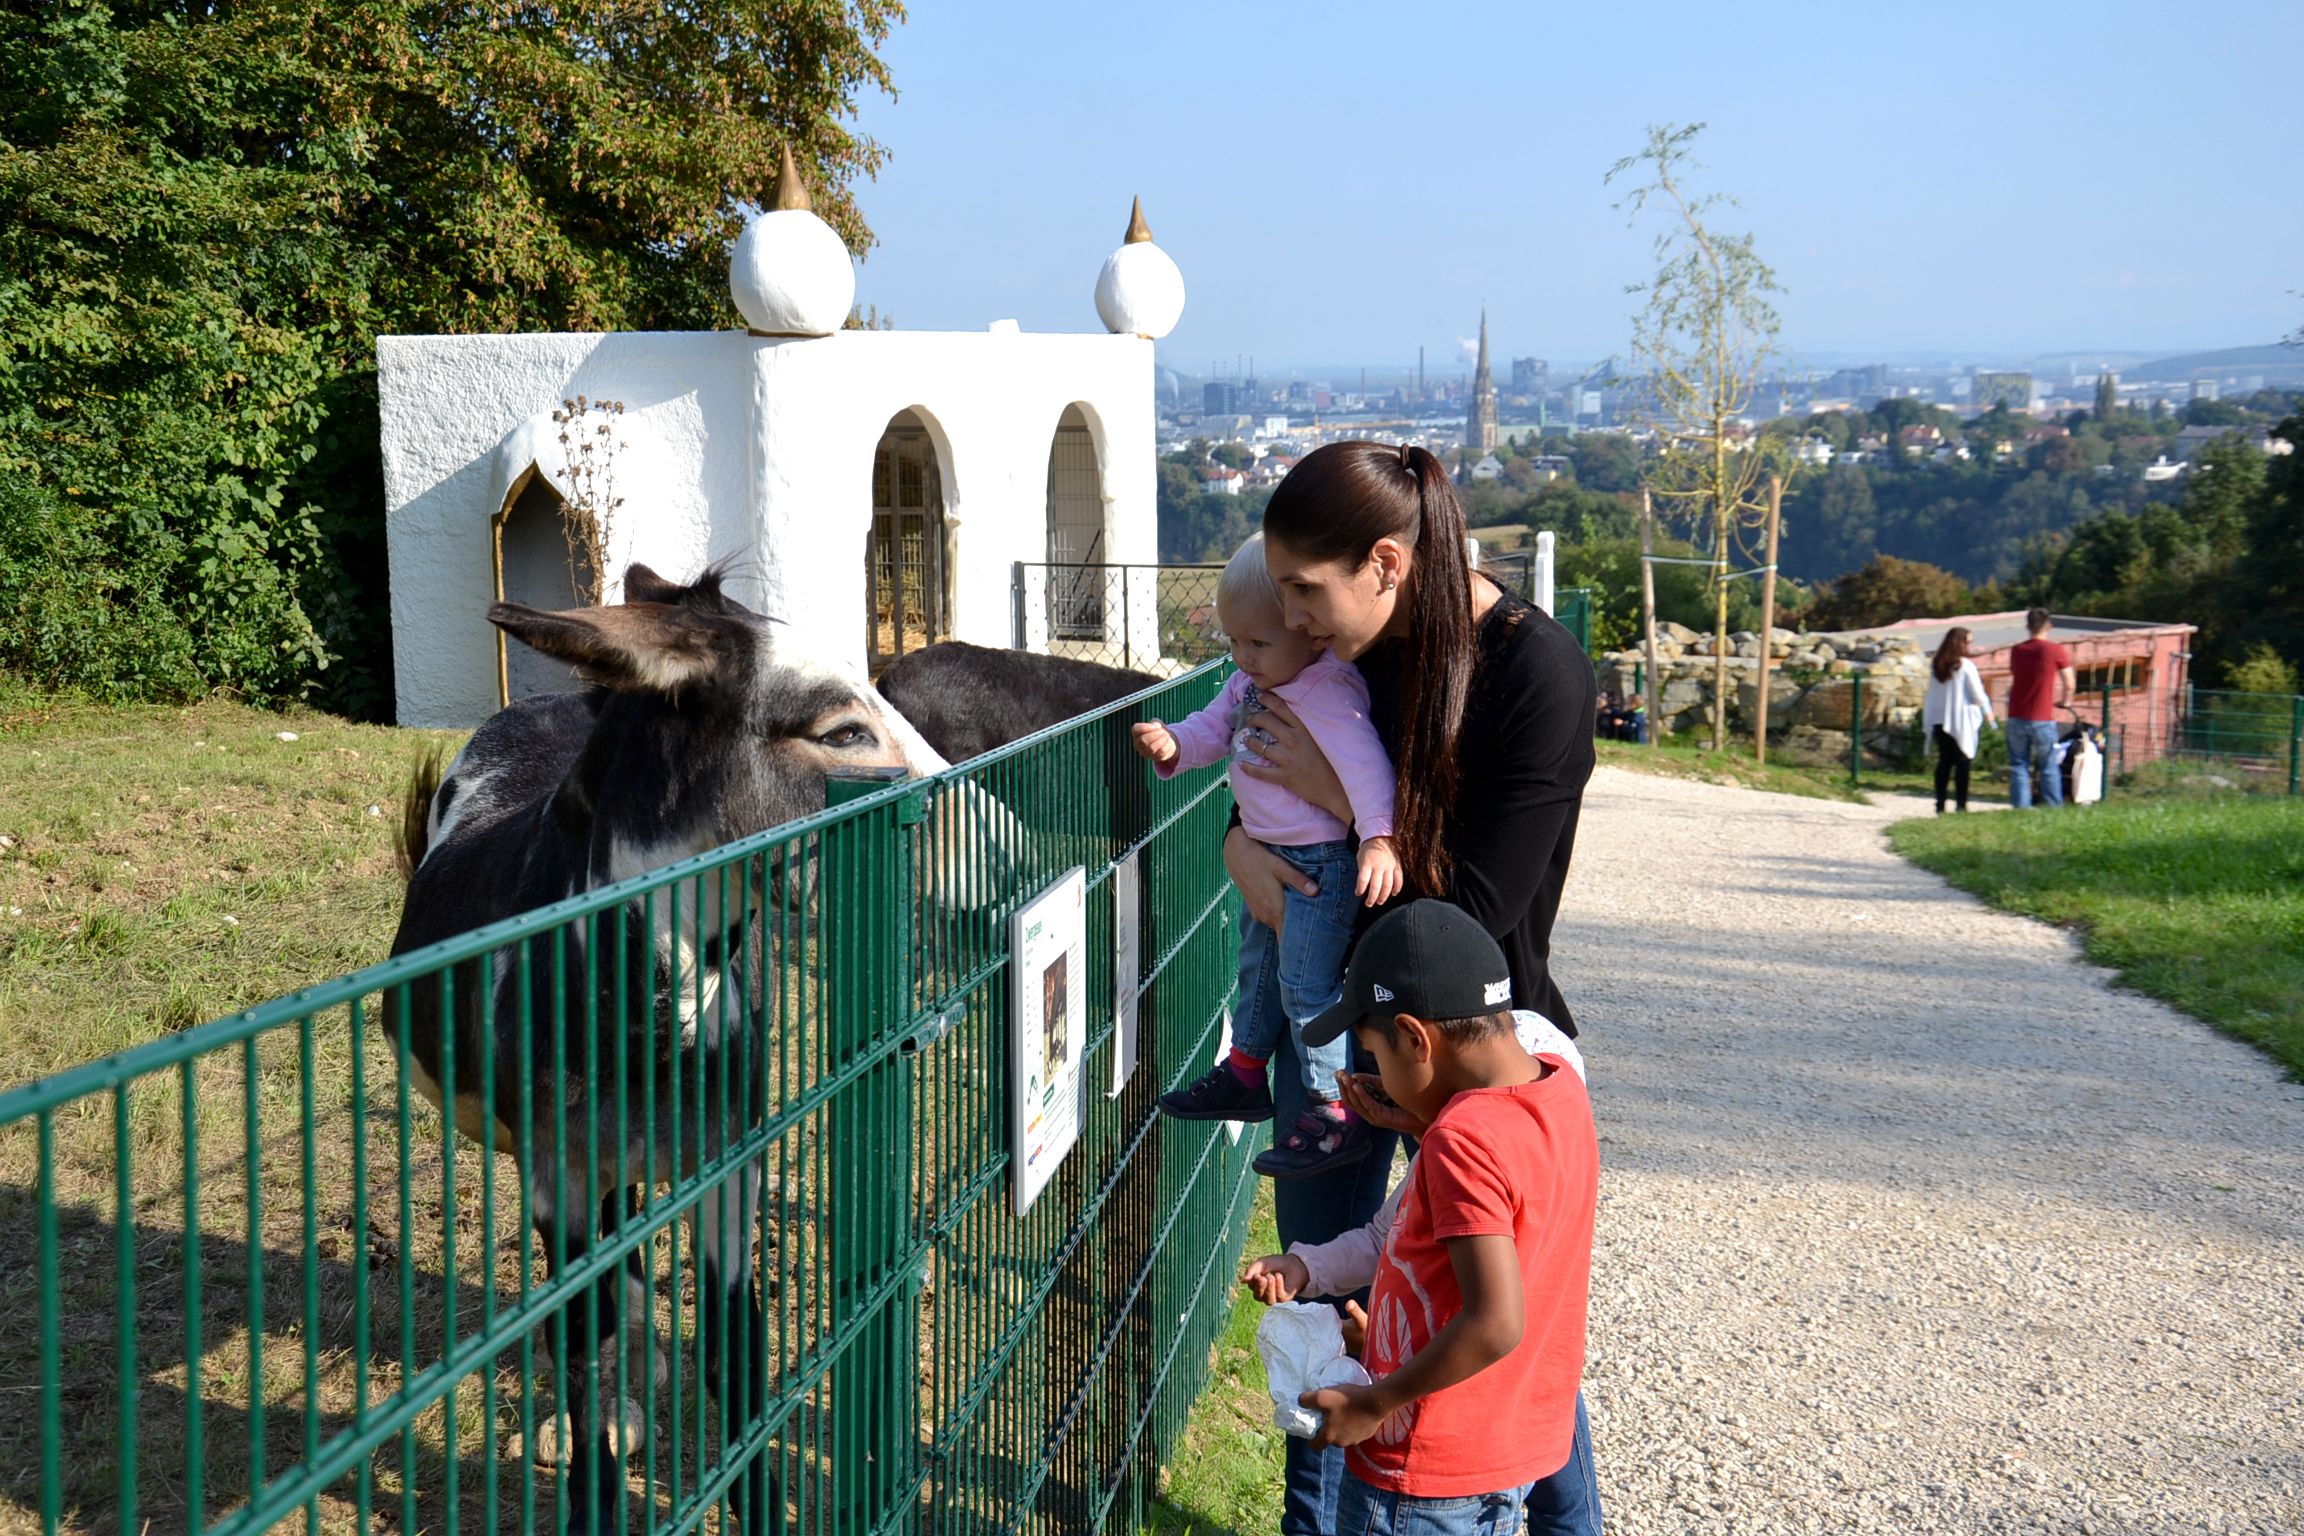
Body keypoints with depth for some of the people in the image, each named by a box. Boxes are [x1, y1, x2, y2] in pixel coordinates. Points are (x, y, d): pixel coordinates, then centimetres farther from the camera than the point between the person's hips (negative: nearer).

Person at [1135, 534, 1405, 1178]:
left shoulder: (1328, 695, -25)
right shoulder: (1250, 683, 3)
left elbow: (1364, 763, -33)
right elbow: (1215, 727, 10)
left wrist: (1378, 836, -44)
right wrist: (1174, 744, -11)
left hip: (1321, 861, -10)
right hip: (1267, 854, 10)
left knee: (1308, 985, -7)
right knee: (1257, 965, 24)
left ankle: (1336, 1115, 2)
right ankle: (1244, 1073, 42)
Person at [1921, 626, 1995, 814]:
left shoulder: (1936, 666, 6)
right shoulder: (1965, 666, -11)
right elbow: (1977, 693, -6)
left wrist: (1928, 722, 15)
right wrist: (1987, 712, 10)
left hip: (1939, 720, 5)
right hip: (1961, 721, -5)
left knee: (1944, 761, 10)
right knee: (1962, 762, 1)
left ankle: (1940, 804, 7)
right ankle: (1961, 805, -1)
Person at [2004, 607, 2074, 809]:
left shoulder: (2016, 651, 6)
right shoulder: (2055, 651, -5)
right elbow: (2069, 685, 0)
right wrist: (2064, 702, 19)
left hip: (2016, 717, 3)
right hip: (2042, 719, -3)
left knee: (2018, 765, 6)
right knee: (2049, 767, 5)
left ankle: (2021, 806, 1)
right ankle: (2054, 807, 5)